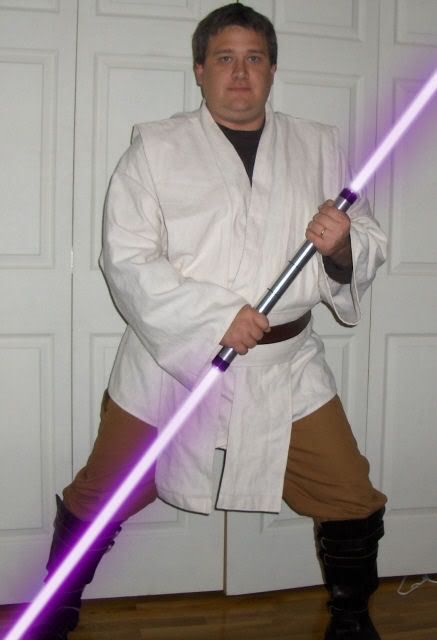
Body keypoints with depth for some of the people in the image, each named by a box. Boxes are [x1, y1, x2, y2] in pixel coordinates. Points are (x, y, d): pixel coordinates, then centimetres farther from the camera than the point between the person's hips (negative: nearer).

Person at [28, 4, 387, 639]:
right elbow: (126, 260, -10)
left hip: (287, 370, 3)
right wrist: (217, 319, -20)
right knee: (96, 501, 8)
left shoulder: (318, 147, 9)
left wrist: (342, 248, -16)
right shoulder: (156, 147, 0)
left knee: (353, 502, 8)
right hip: (171, 362, -2)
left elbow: (369, 248, 8)